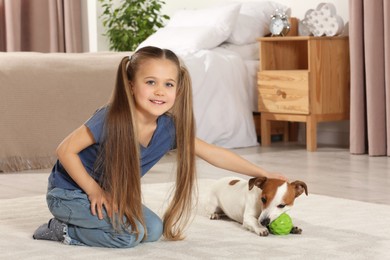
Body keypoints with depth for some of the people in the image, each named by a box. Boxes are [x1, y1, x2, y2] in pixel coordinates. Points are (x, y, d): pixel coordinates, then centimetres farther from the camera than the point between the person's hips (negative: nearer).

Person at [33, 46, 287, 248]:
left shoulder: (168, 129, -13)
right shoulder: (112, 119, -31)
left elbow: (214, 153, -4)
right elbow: (66, 150, -23)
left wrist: (262, 173, -3)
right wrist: (94, 191, -21)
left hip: (107, 195, 7)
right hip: (69, 191, -7)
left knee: (153, 230, 6)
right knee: (130, 232, -22)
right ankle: (63, 230, -3)